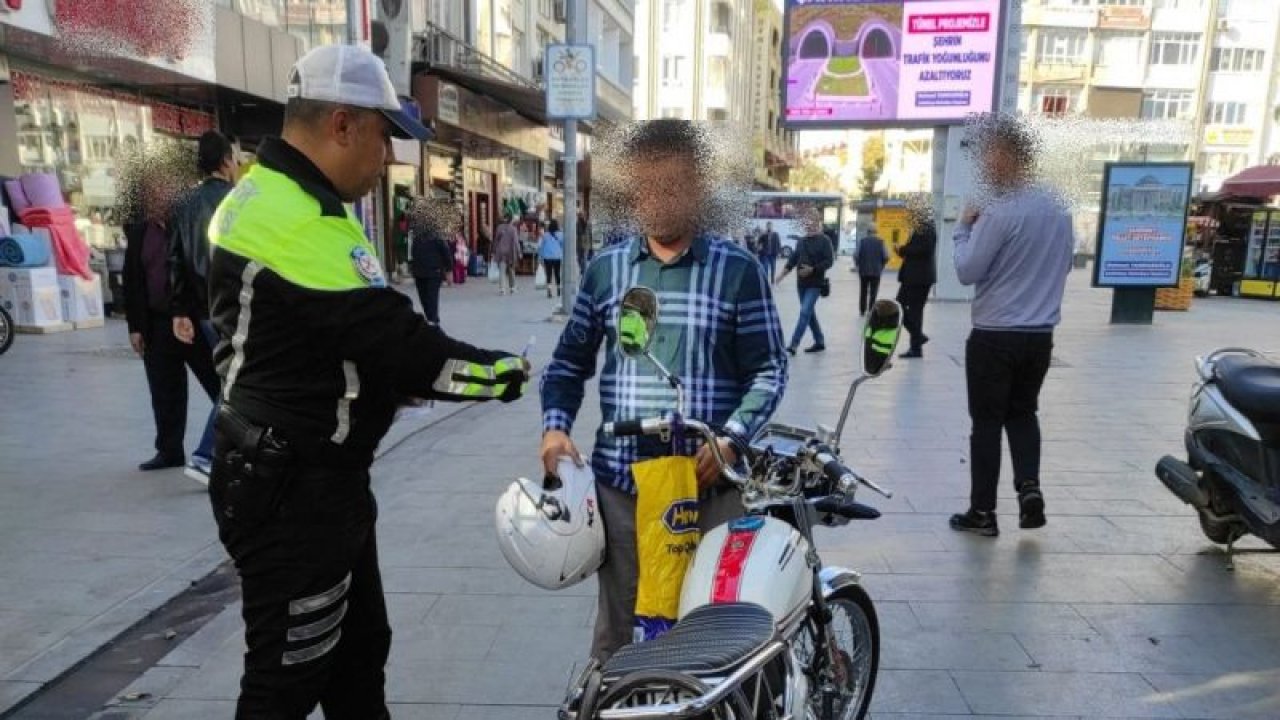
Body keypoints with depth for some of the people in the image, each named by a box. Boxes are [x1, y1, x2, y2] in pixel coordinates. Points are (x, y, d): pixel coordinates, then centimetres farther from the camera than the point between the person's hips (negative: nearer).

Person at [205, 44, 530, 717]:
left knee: (358, 648, 21)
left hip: (313, 477, 10)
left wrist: (395, 387, 3)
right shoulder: (295, 221, -24)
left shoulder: (273, 201, 12)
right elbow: (392, 341, -25)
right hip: (291, 491, -10)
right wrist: (506, 373, -13)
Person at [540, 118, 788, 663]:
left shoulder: (738, 270, -1)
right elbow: (571, 360, 13)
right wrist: (555, 425, -3)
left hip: (710, 481, -1)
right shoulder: (605, 268, 7)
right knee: (619, 627, 14)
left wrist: (731, 438, -15)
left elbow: (769, 368, -1)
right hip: (621, 481, 2)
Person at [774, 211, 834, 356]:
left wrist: (812, 269, -22)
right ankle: (819, 342, 25)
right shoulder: (801, 241, 12)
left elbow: (829, 261, -12)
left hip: (815, 284, -7)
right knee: (810, 313, 12)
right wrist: (782, 274, 2)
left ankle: (794, 344, -15)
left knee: (805, 312, -13)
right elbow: (793, 259, 12)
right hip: (801, 283, 7)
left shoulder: (824, 240, -7)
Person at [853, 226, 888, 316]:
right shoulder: (880, 241, -3)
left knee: (863, 292, 15)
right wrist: (881, 266, 9)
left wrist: (859, 265, 7)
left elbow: (856, 255, -11)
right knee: (873, 293, 5)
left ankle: (862, 311, 20)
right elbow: (886, 257, -7)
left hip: (863, 270, 1)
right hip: (876, 271, -1)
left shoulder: (862, 240, -5)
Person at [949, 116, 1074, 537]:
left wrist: (963, 229, -1)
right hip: (1040, 335, 6)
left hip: (995, 336, -6)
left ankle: (983, 512, 11)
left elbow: (967, 272, -13)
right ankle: (1029, 487, 6)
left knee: (987, 422, 4)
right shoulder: (1058, 209, 6)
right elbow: (1065, 263, 17)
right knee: (1023, 414, 21)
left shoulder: (999, 213, -17)